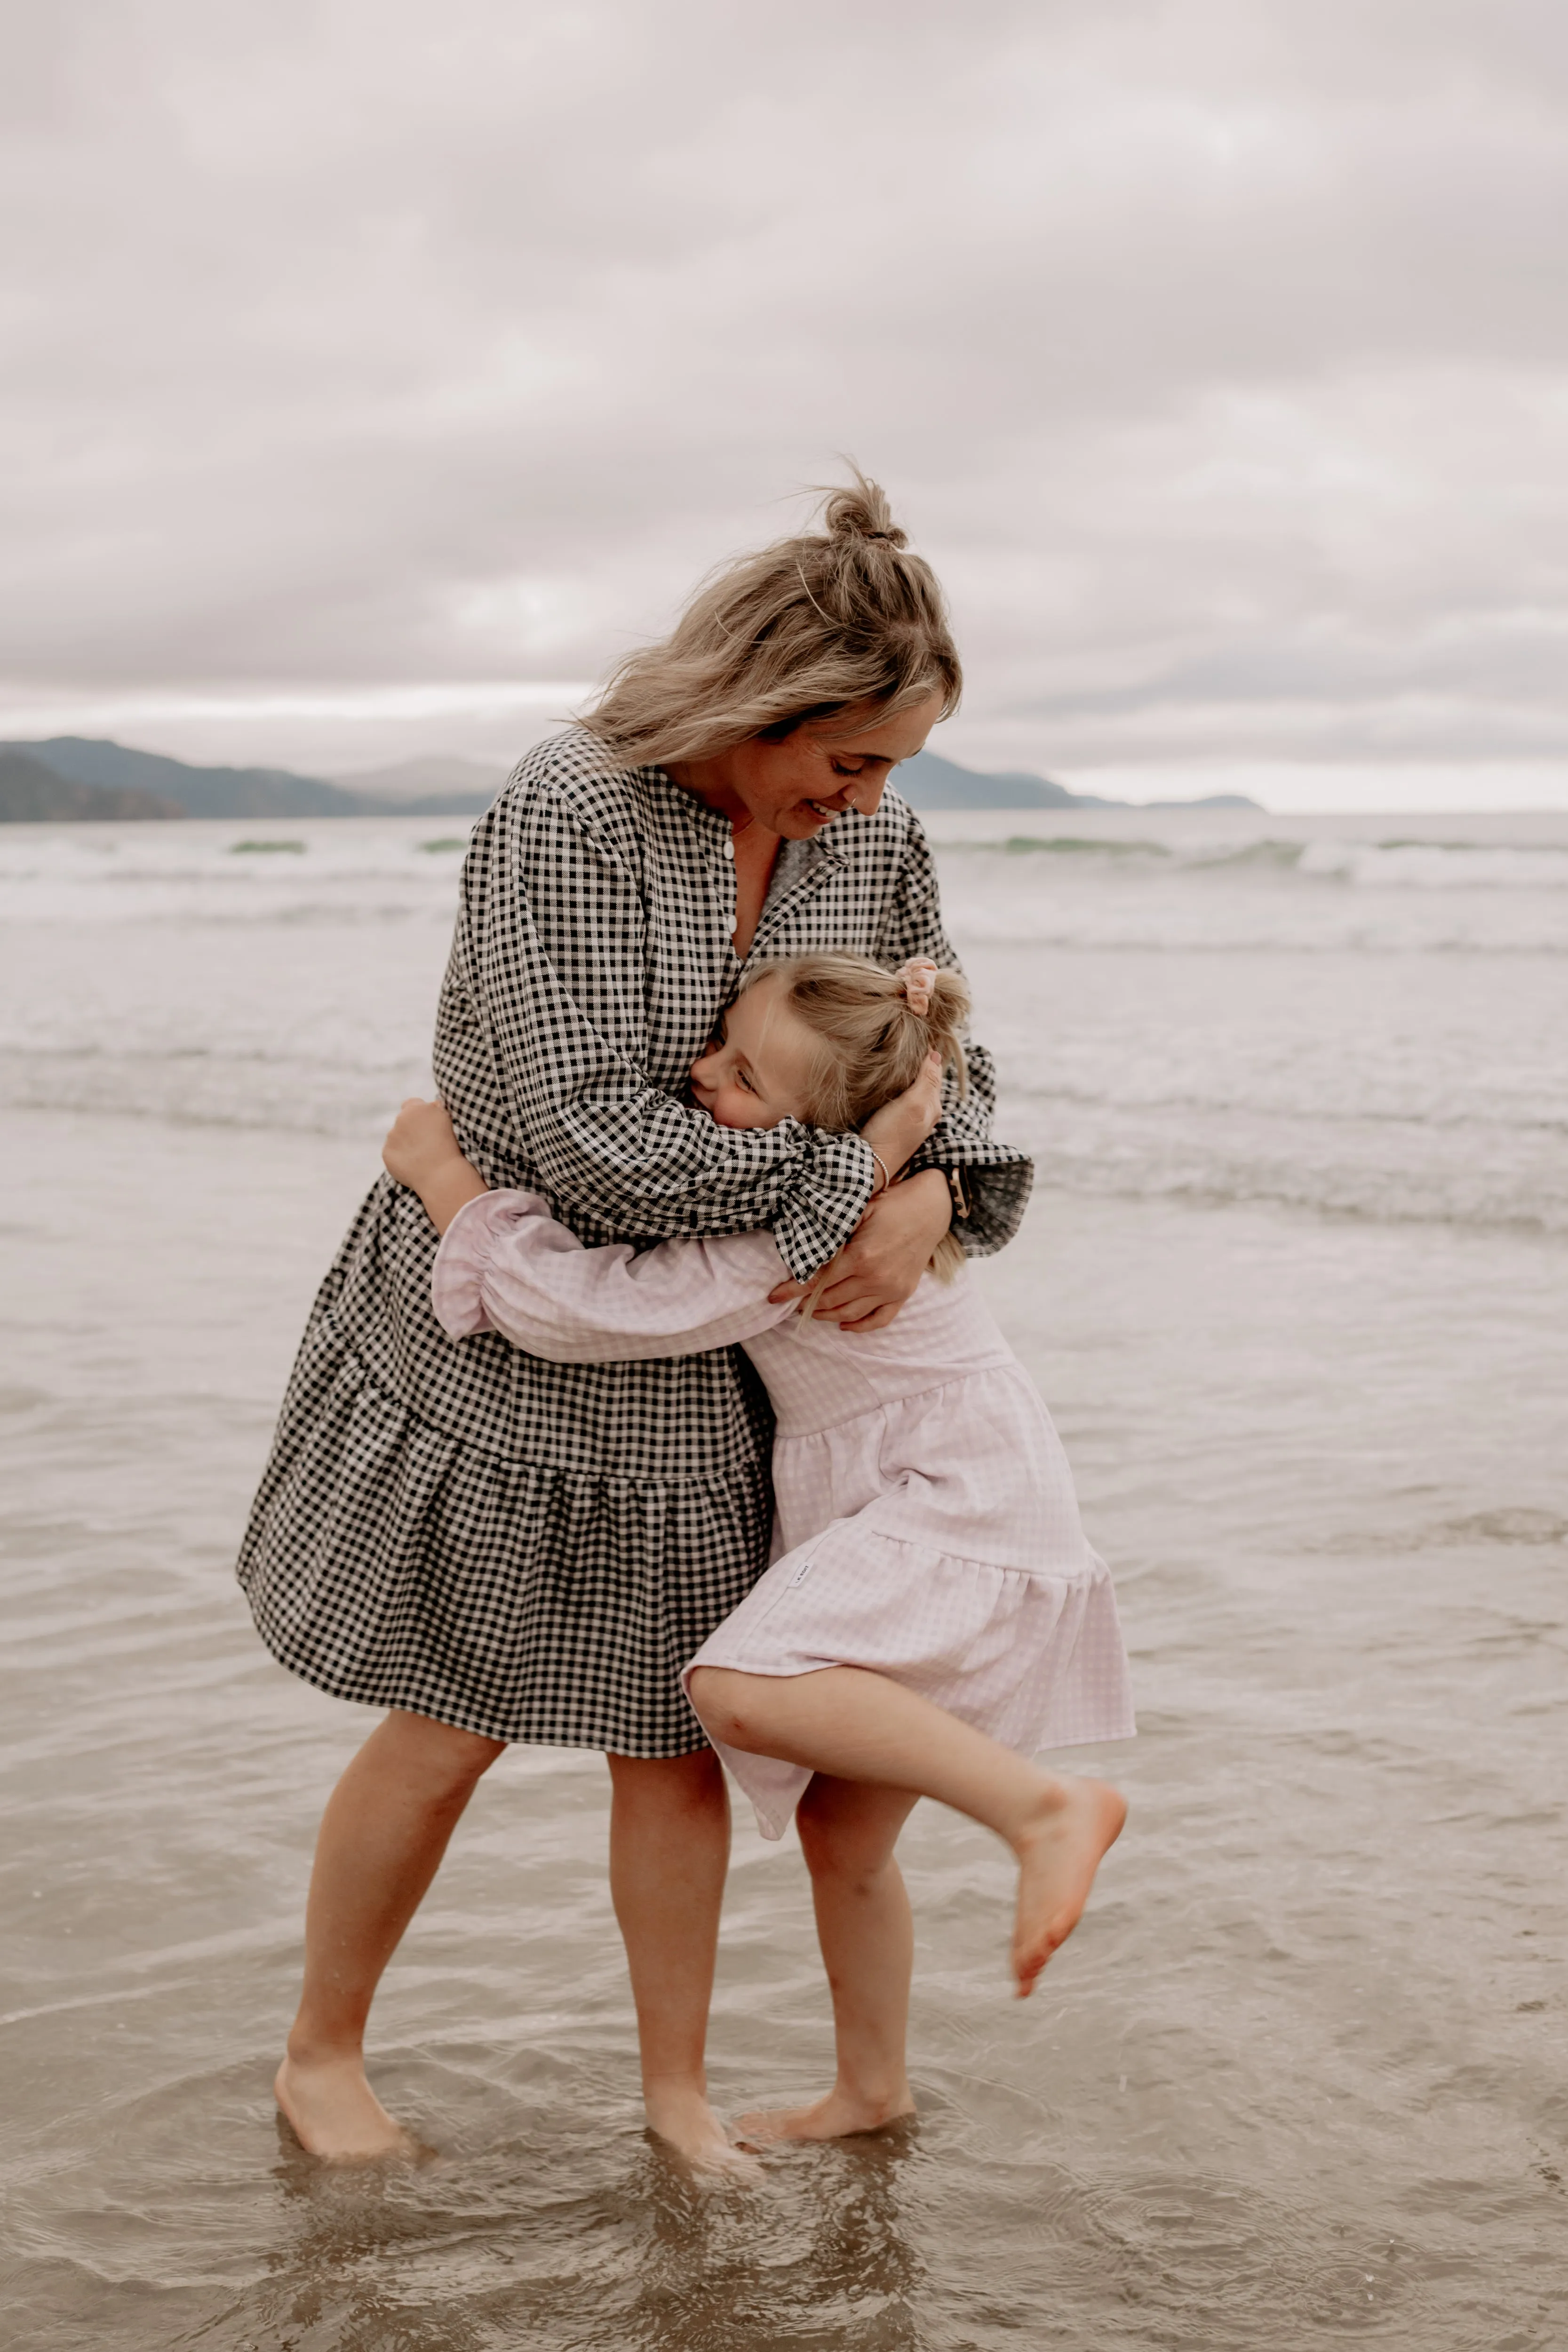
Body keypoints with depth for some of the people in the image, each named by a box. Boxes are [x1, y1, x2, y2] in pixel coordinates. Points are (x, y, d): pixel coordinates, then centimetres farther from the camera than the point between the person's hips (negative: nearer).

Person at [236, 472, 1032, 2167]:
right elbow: (595, 1139, -32)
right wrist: (830, 1190, -25)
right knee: (450, 1729, 6)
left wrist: (930, 1195, -18)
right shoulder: (566, 819, -25)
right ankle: (321, 2054, 29)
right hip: (499, 1344, -5)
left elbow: (941, 1064, 4)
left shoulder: (875, 844, -6)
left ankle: (676, 2087, 28)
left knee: (673, 1735, 10)